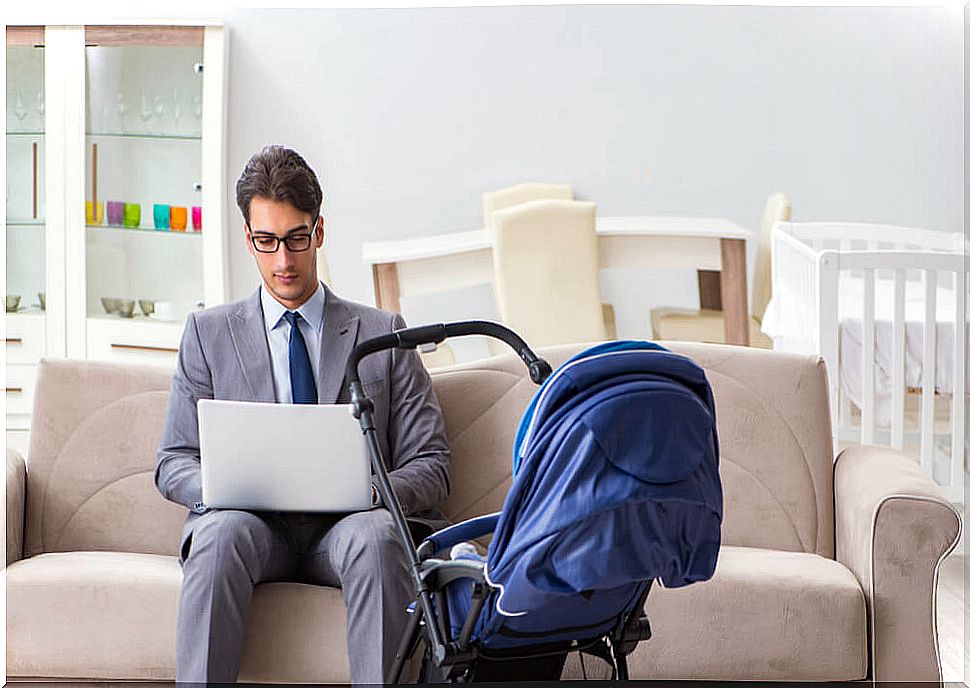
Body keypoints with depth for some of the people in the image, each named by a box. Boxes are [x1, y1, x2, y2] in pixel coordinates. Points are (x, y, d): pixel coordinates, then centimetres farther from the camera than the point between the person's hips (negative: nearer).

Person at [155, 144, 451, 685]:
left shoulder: (382, 334, 15)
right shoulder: (209, 332, 17)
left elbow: (431, 464, 10)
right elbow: (175, 463, 12)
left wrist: (376, 490, -14)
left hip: (348, 523, 0)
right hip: (252, 523, 1)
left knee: (376, 535, -35)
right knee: (223, 531, -35)